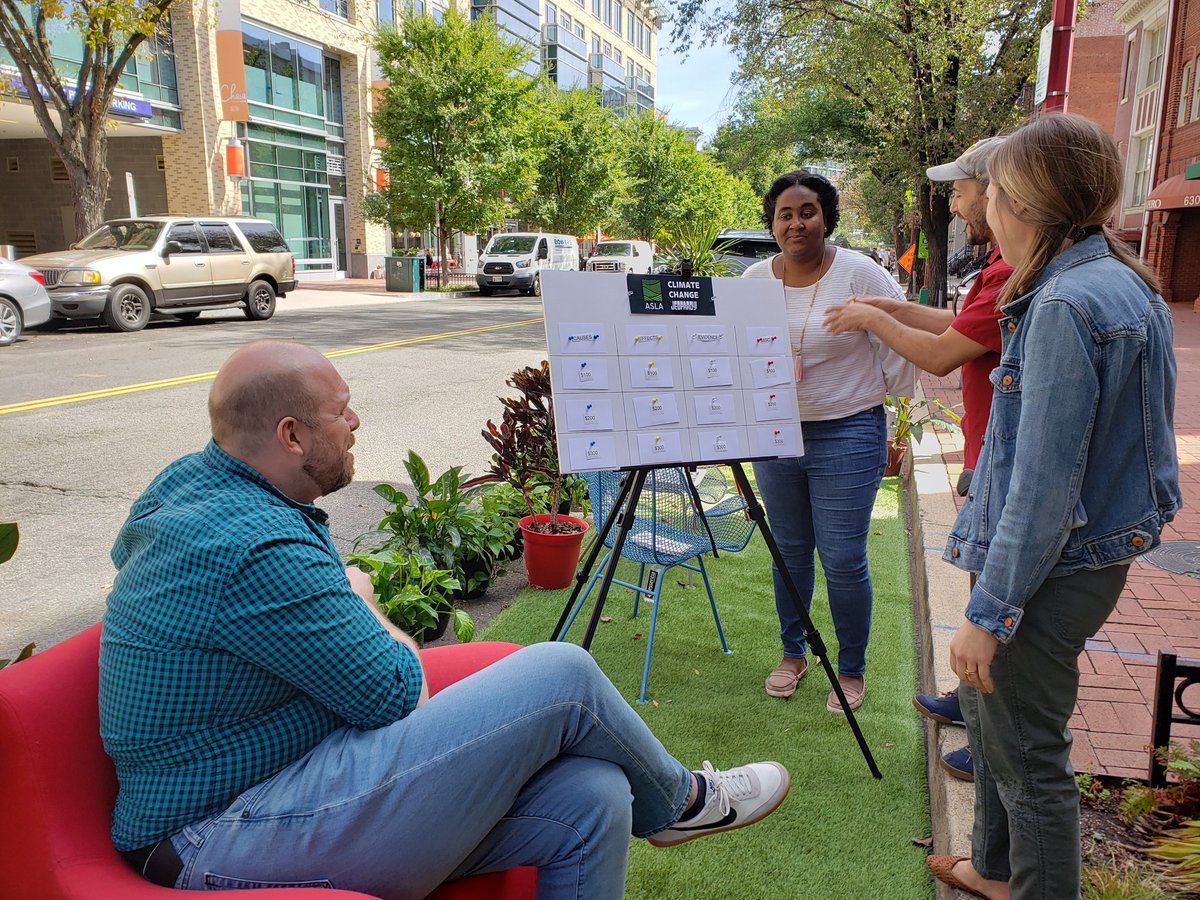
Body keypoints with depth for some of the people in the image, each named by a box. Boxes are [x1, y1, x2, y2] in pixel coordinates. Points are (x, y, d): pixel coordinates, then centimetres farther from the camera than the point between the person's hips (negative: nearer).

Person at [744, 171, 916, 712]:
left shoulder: (859, 274, -9)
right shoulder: (754, 279, 3)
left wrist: (889, 394, 3)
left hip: (847, 436, -4)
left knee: (843, 562, -1)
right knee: (789, 552, 15)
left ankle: (852, 670, 20)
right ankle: (793, 653, 34)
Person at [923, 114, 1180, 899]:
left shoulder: (1067, 305, -23)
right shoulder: (1129, 287, 7)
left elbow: (1044, 485, -25)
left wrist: (990, 612, -20)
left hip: (1049, 570, -10)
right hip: (1090, 555, 10)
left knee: (1029, 757, 6)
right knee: (990, 712, 25)